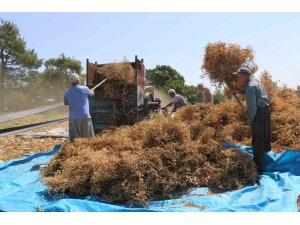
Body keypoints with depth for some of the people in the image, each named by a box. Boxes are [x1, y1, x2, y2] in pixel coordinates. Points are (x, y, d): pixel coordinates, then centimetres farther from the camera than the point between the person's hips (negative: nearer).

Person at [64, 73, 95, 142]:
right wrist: (92, 91, 35)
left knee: (72, 138, 7)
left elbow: (65, 103, 17)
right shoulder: (84, 89, -7)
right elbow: (92, 94, 13)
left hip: (72, 117, 4)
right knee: (89, 138, 6)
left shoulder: (67, 92, 4)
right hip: (84, 116, -4)